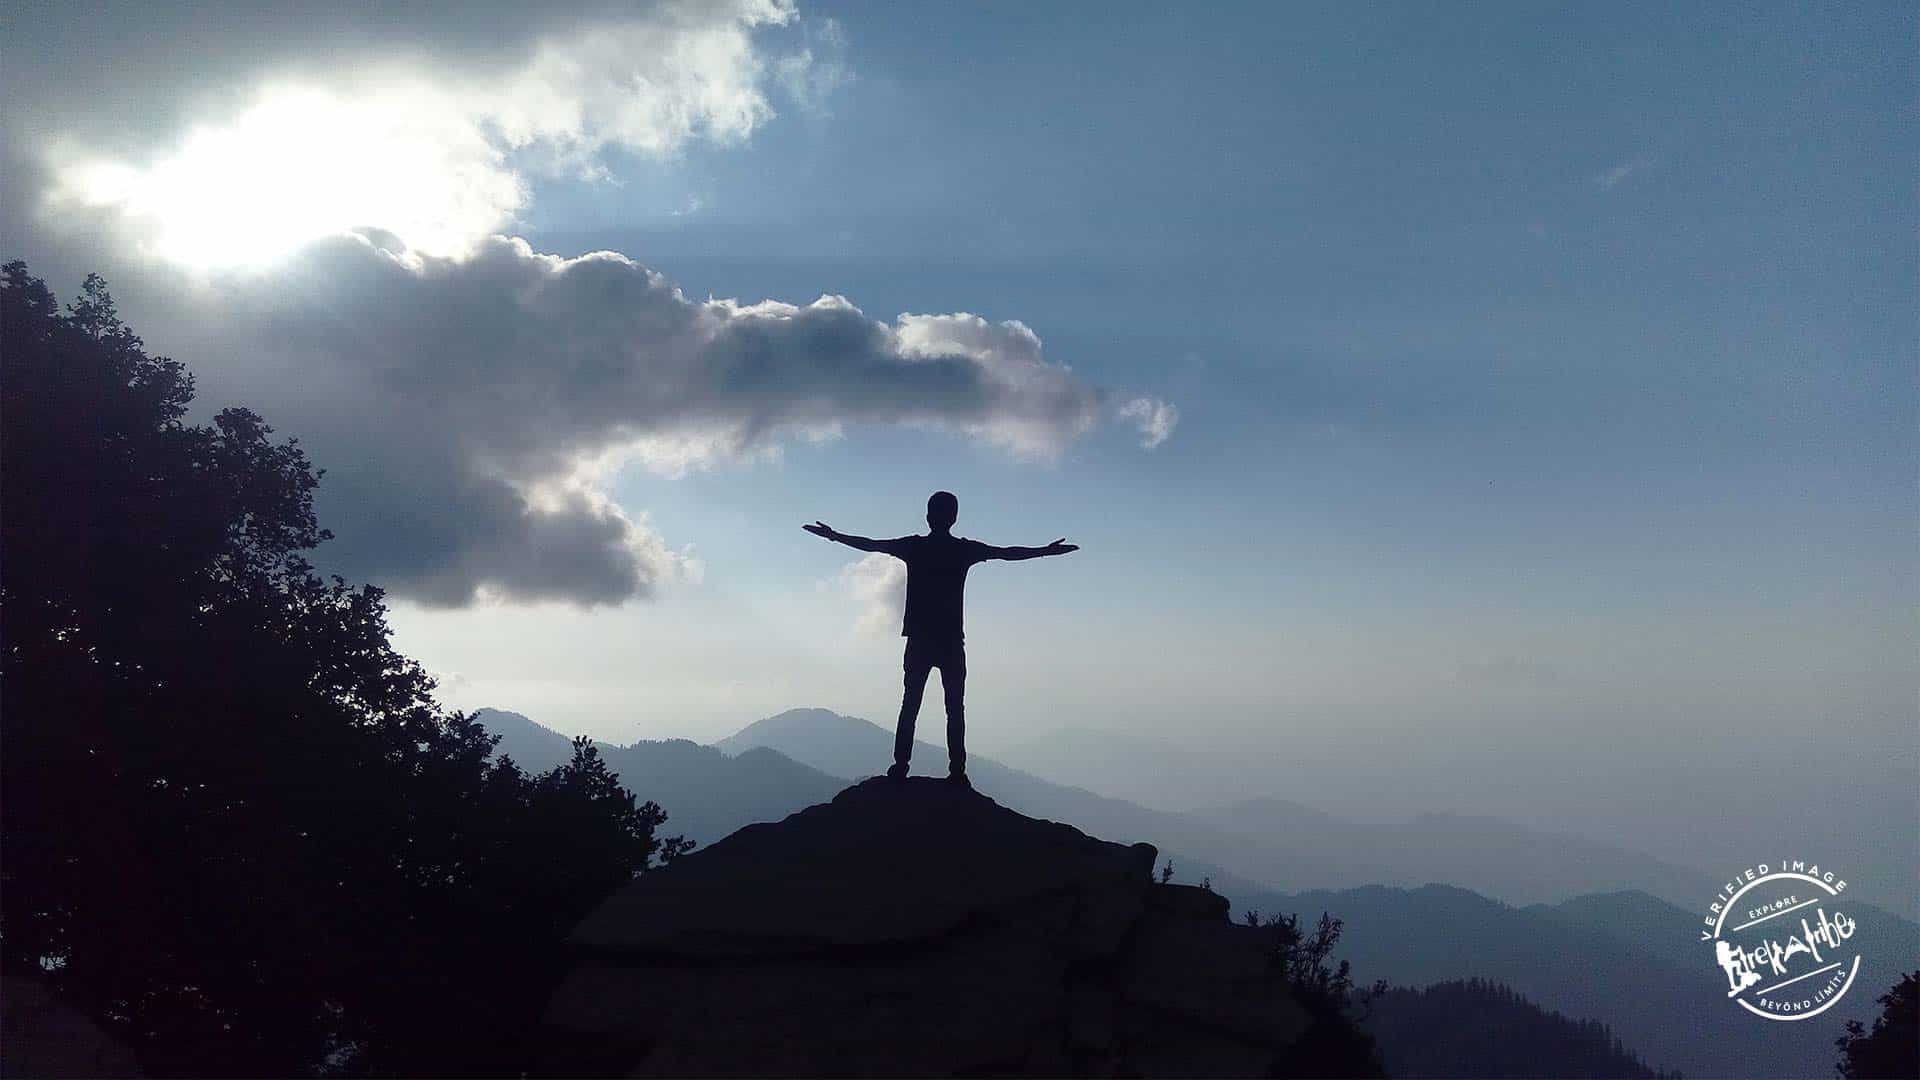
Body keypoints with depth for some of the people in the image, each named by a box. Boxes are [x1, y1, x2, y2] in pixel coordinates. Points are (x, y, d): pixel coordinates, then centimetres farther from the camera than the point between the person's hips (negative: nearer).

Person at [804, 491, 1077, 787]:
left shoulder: (914, 546, 2)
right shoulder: (964, 549, 0)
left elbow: (869, 544, 9)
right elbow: (1008, 553, 6)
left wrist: (834, 536, 23)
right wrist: (1047, 551, 18)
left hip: (919, 640, 1)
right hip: (952, 641, -1)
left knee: (910, 705, 5)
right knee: (955, 708, 1)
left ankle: (900, 766, -1)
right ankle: (957, 771, -5)